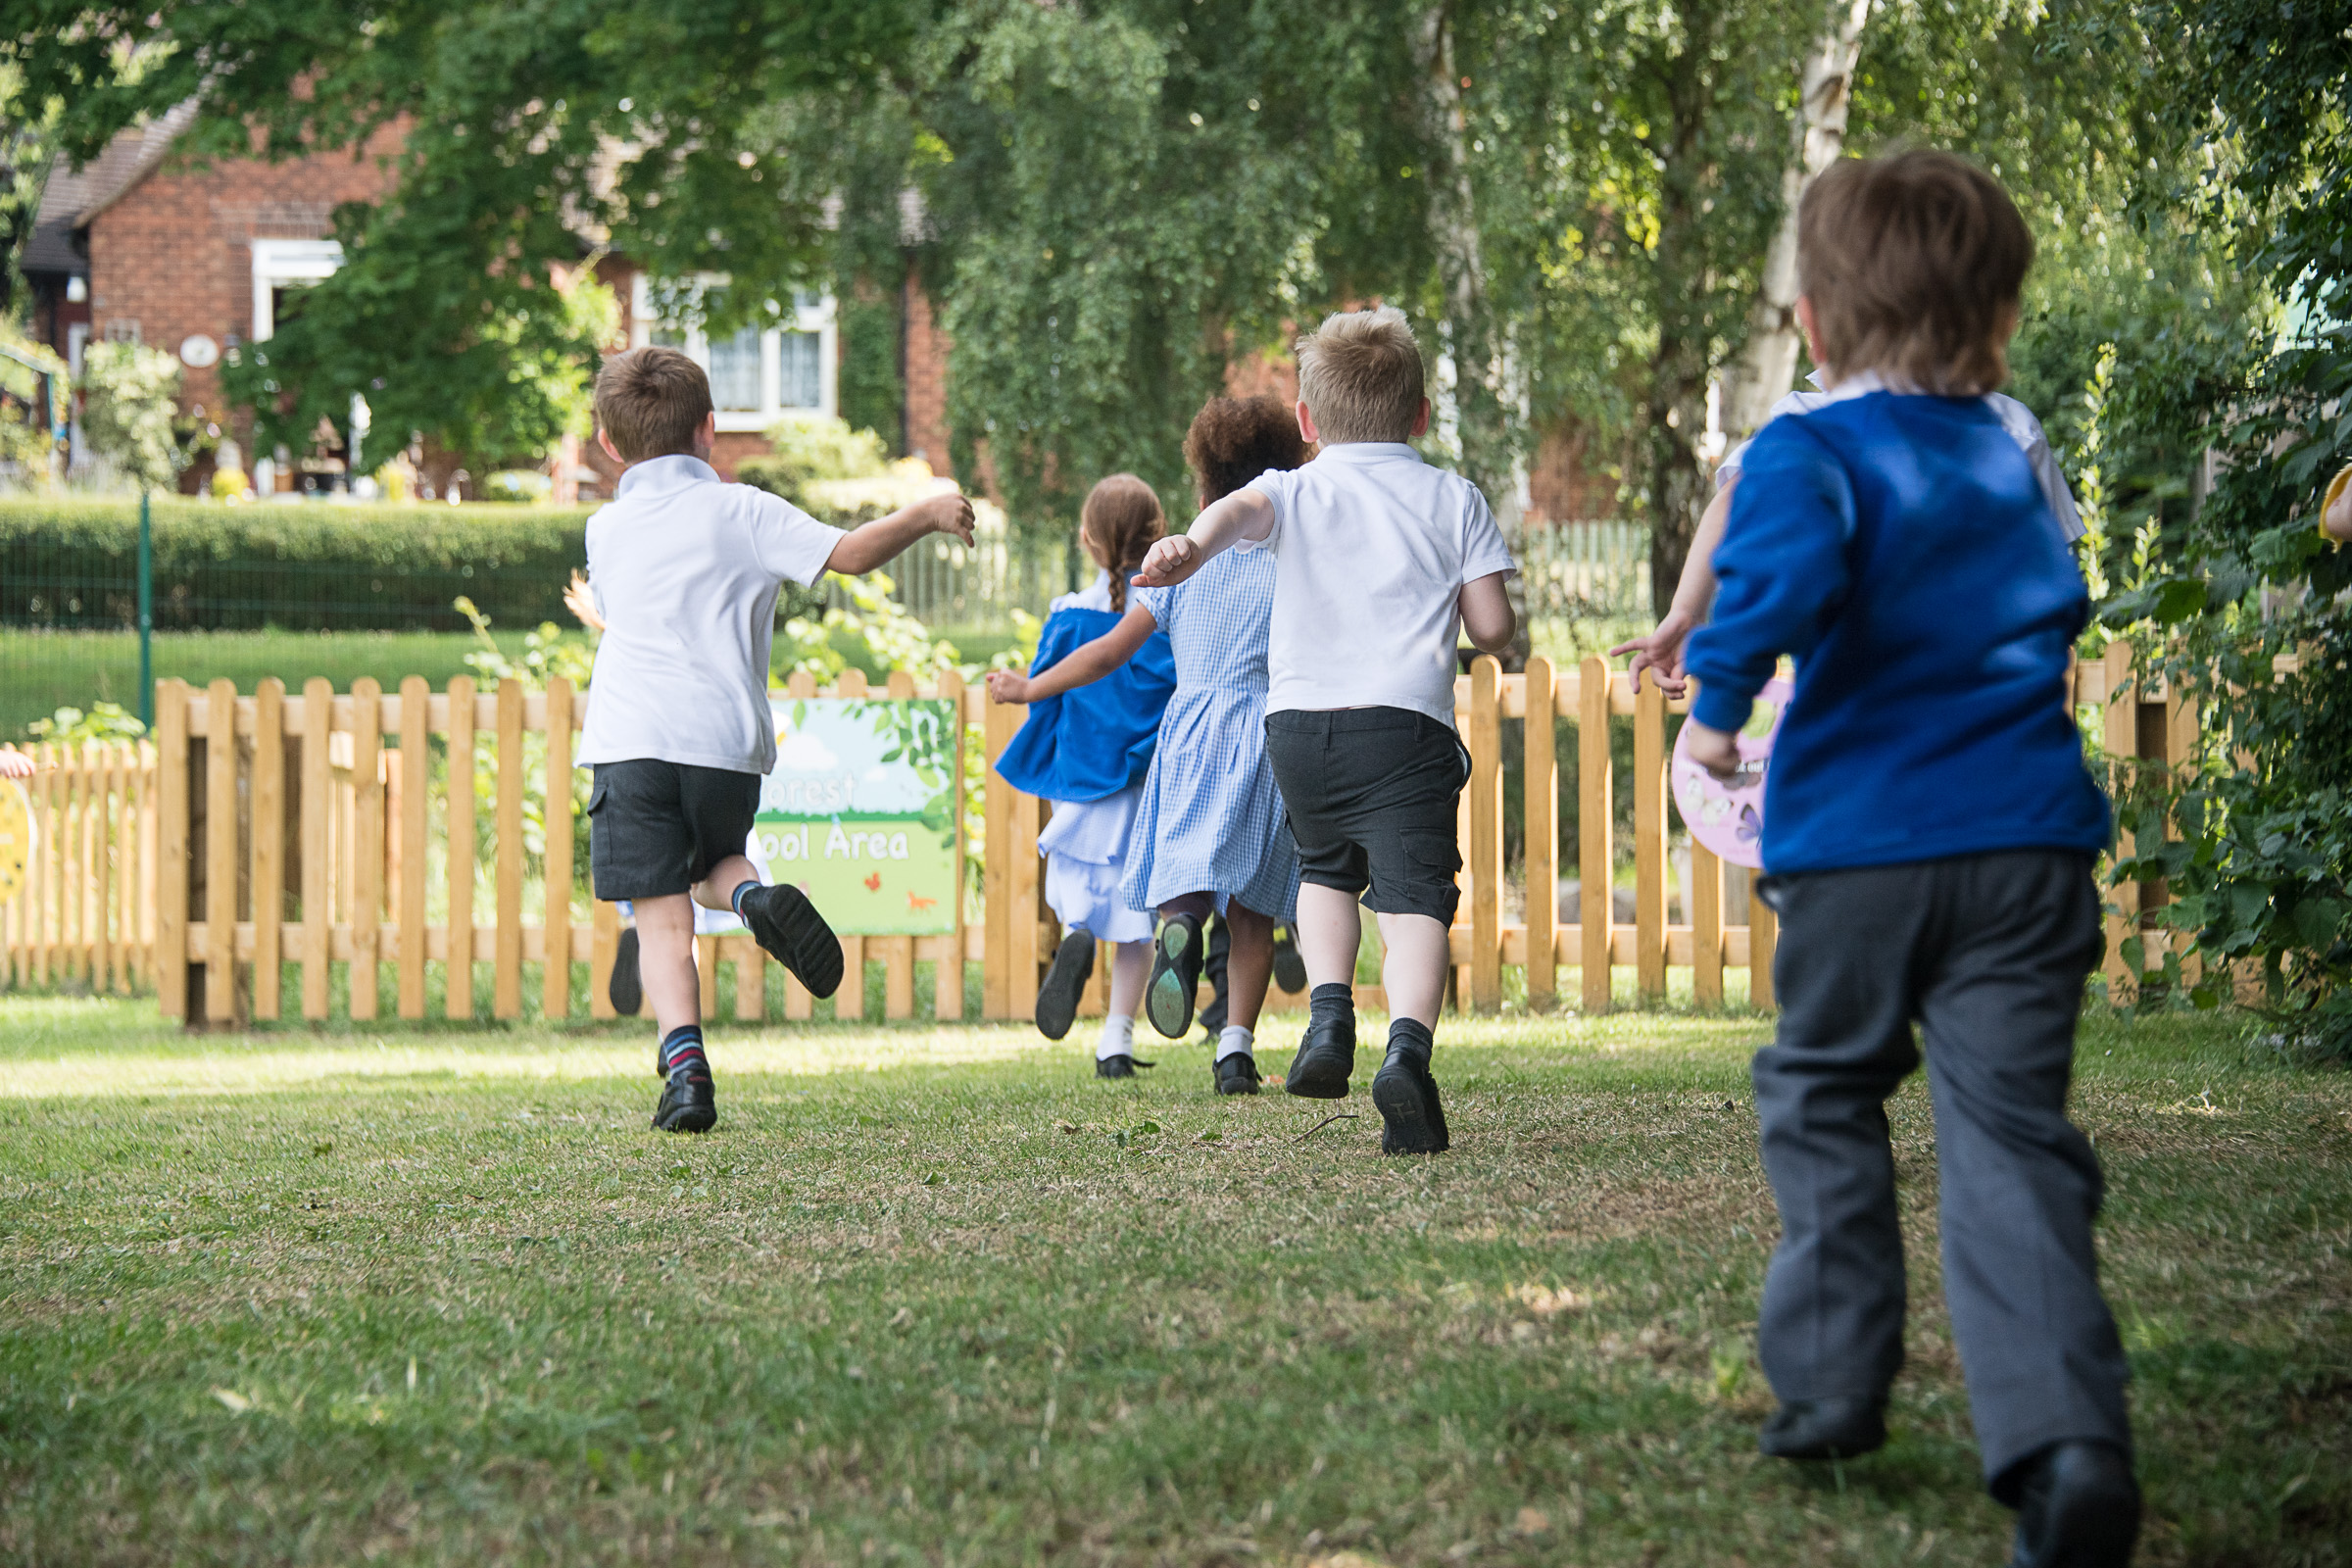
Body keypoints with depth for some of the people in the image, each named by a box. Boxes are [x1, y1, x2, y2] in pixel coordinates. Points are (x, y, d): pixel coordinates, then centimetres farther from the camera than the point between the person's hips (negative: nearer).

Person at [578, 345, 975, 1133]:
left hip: (630, 741, 0)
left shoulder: (605, 529, 15)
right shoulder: (741, 513, 5)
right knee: (712, 863, 27)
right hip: (727, 741, 0)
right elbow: (848, 553, -5)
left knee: (663, 917, -2)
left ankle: (684, 1060, -20)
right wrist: (923, 514, 9)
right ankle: (756, 896, -8)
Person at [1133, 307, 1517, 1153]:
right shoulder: (1454, 499, 15)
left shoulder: (1293, 493, 16)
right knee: (1412, 893, -9)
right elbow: (1493, 628, 6)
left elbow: (1238, 509, -9)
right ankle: (1407, 1046, -33)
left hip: (1298, 723, 3)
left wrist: (1193, 547, -29)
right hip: (1407, 725, -2)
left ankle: (1329, 1016, 10)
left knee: (1327, 868, 28)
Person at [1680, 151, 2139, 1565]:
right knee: (2010, 1140, -4)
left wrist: (1721, 701, -13)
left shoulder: (1811, 454, -7)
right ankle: (2064, 1439, -21)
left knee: (1825, 1101, 19)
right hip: (2026, 844, 3)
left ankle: (1832, 1386, 21)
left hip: (1857, 850, -3)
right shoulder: (2012, 458, 12)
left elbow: (1785, 576, -26)